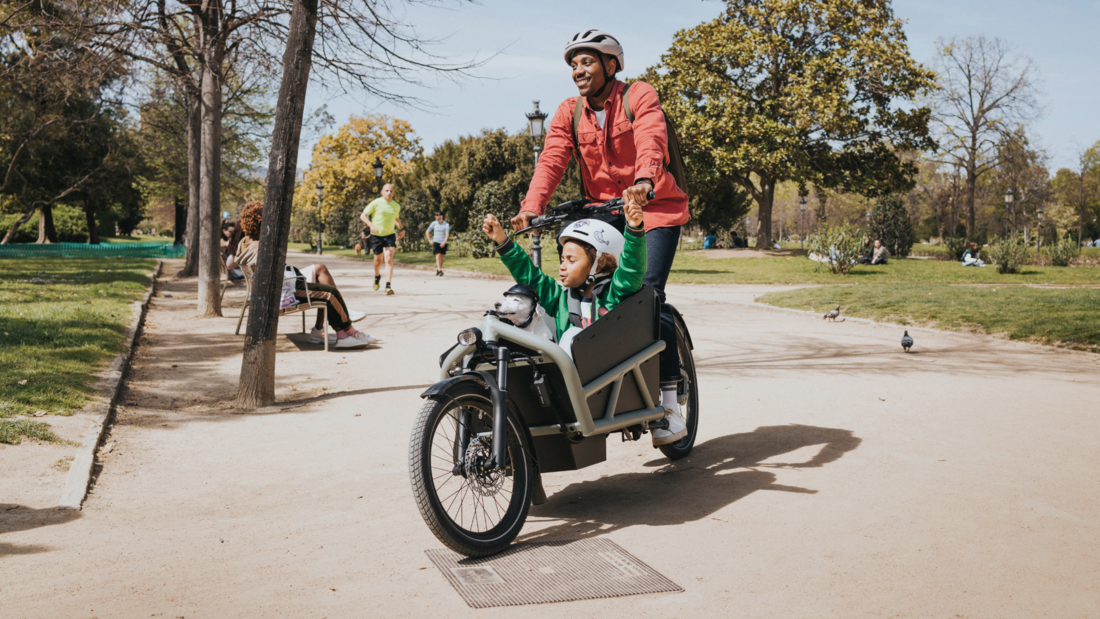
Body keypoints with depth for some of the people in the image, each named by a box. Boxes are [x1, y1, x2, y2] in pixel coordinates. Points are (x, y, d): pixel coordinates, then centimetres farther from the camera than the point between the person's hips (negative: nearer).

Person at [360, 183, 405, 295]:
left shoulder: (396, 206, 7)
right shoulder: (376, 203, -6)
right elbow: (363, 216, -6)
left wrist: (402, 229, 9)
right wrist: (371, 225, -22)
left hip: (390, 235, 2)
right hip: (376, 235, -2)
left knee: (389, 259, -15)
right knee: (378, 260, 9)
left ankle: (388, 286, -18)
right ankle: (377, 276, 42)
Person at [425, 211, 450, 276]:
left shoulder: (446, 224, -5)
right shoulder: (433, 223, 0)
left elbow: (447, 234, -16)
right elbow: (427, 232, 8)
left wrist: (444, 242, -31)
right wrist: (430, 241, -2)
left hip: (443, 243, 1)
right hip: (436, 242, -1)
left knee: (441, 257, 10)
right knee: (438, 256, -16)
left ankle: (438, 270, 26)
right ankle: (440, 271, -27)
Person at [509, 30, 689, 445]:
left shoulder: (640, 96, -10)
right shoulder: (569, 112, 3)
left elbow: (651, 141, -28)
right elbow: (552, 159, -10)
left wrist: (644, 182, -50)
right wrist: (532, 206, -28)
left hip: (655, 207, -4)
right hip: (604, 211, 5)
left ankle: (671, 398, -9)